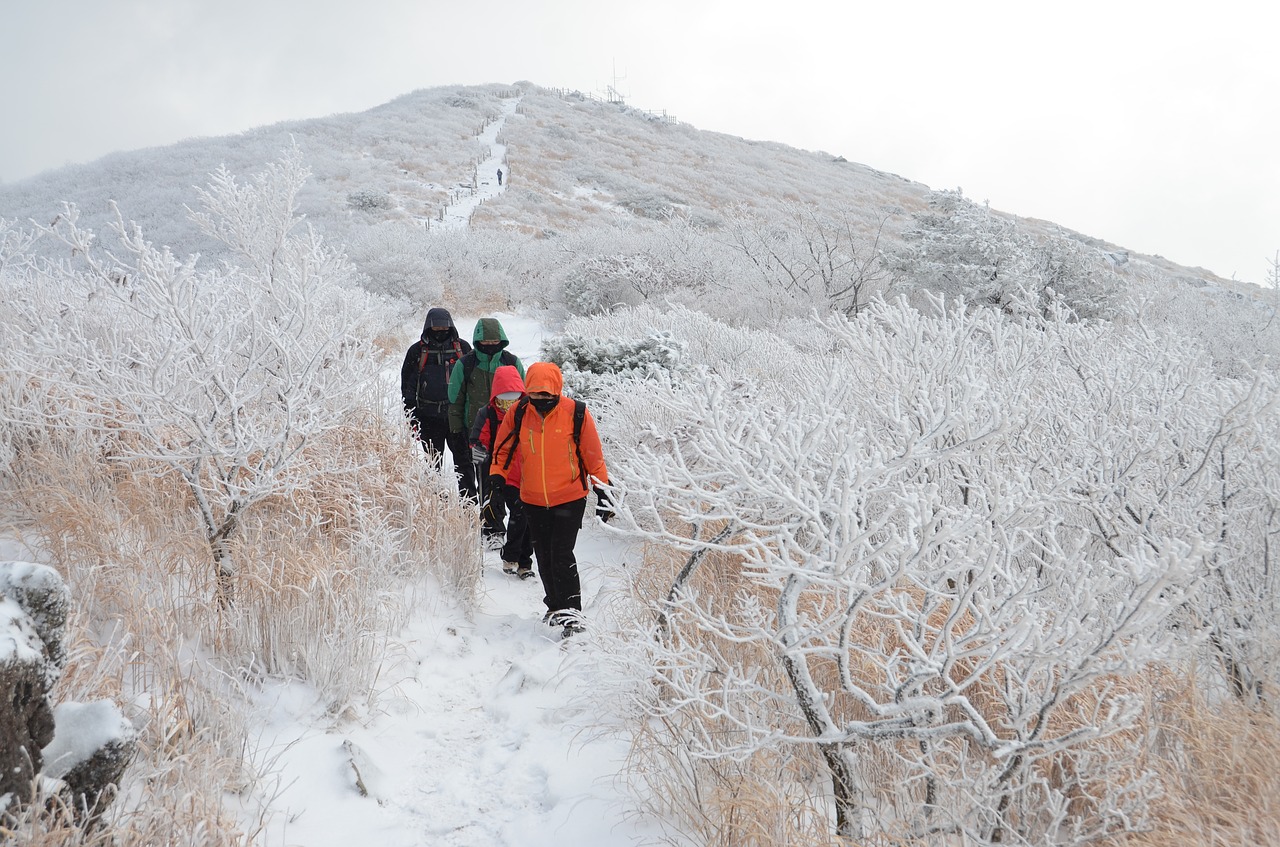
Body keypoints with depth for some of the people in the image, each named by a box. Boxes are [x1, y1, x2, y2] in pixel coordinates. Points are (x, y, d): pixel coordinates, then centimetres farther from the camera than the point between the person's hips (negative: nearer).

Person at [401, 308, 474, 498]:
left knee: (464, 459, -1)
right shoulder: (417, 351, 4)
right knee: (434, 461, 8)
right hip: (429, 417, 0)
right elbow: (408, 387, 7)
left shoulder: (462, 347, 6)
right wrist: (411, 418, 1)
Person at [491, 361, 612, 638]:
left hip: (570, 497, -4)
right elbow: (503, 449, 7)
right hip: (533, 500, 4)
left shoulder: (576, 413, -12)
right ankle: (556, 605, 31)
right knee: (544, 557, 13)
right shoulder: (517, 414, -7)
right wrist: (497, 475, -8)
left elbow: (593, 455, -3)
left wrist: (601, 489, -2)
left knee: (562, 554, -14)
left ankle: (570, 610, -5)